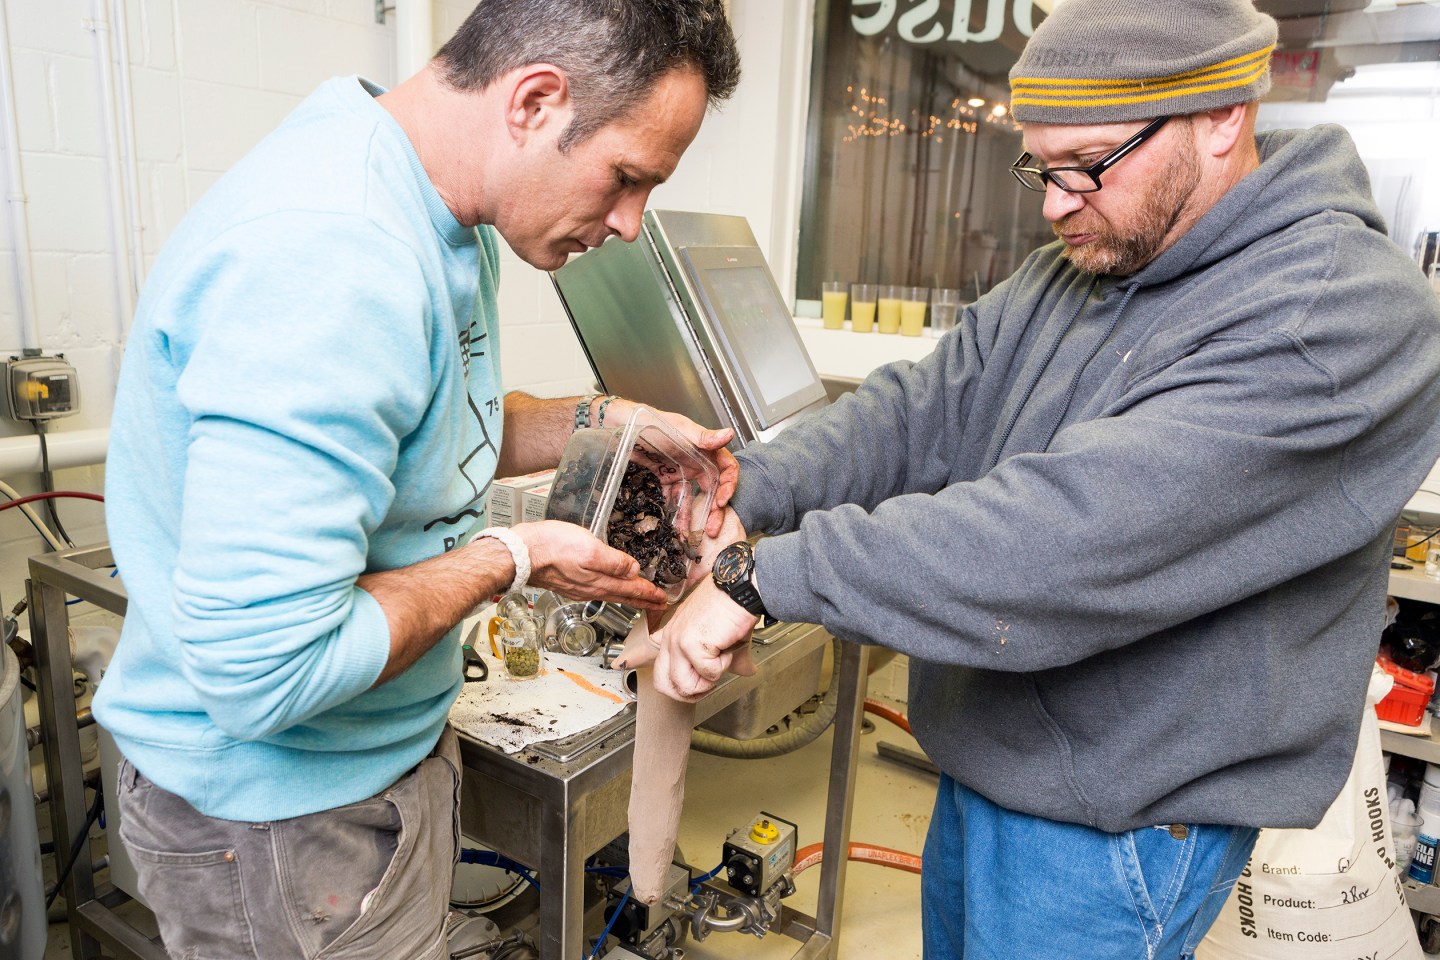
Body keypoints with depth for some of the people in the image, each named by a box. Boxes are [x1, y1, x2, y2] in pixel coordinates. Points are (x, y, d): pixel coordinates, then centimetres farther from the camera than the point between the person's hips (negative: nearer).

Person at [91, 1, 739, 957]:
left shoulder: (442, 223, -1)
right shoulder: (328, 260, -33)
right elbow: (260, 668, -33)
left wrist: (606, 423, 0)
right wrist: (509, 559, -21)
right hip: (284, 813, -8)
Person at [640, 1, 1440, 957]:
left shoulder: (1347, 314, -24)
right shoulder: (1064, 278, 3)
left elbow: (1080, 533, -35)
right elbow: (920, 411, -3)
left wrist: (767, 573, -35)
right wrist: (746, 496, -19)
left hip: (1118, 822, -7)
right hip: (982, 763, 7)